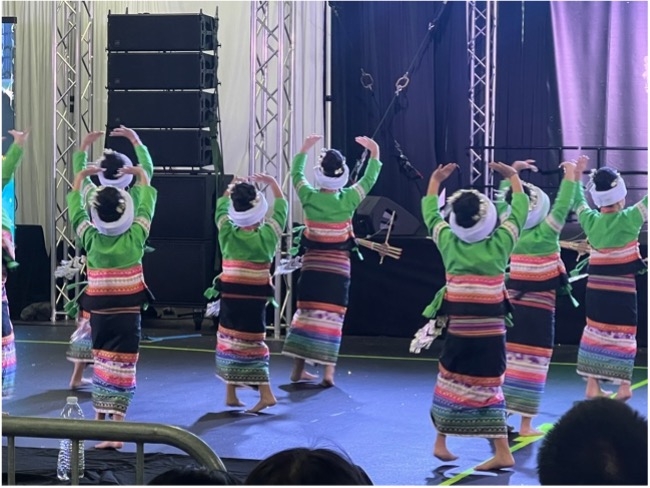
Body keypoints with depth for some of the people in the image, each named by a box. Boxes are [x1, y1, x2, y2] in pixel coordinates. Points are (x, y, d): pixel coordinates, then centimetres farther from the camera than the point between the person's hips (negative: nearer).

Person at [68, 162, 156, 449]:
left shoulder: (90, 238, -7)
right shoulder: (135, 238, -11)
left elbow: (75, 207, 8)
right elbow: (147, 203, 2)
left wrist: (81, 176, 19)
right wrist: (140, 175, 15)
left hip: (99, 311, 2)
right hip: (127, 313, -2)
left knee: (101, 361, 19)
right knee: (122, 366, -5)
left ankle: (100, 417, 29)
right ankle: (115, 430, -11)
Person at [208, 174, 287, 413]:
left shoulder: (227, 234, -3)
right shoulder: (267, 237, -6)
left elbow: (221, 208, 15)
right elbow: (281, 209, 8)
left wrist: (231, 189, 30)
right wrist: (272, 183, 17)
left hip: (230, 298, 1)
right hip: (255, 299, -1)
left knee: (229, 341, 9)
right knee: (253, 343, 4)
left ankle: (231, 394, 12)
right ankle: (265, 392, -4)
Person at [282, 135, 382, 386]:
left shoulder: (309, 197, -5)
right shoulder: (348, 199, -10)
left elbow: (296, 174, 14)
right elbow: (369, 179, 3)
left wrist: (304, 149, 24)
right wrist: (374, 152, 15)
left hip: (312, 266, 2)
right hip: (338, 268, -2)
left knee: (305, 313, 9)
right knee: (332, 317, -1)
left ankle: (298, 369, 10)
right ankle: (328, 372, -6)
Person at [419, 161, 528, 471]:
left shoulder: (448, 242, -2)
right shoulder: (500, 243, -6)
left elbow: (430, 214, 15)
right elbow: (519, 211, 7)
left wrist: (435, 180, 26)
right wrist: (513, 177, 18)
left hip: (458, 327, 1)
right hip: (490, 329, -1)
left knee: (450, 381, 14)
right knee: (488, 387, 0)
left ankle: (441, 443, 22)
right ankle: (502, 452, -4)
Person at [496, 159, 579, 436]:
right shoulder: (545, 234, -14)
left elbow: (504, 201, 12)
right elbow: (563, 205, -14)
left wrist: (512, 173, 20)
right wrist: (570, 175, -5)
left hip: (510, 305, 5)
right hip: (538, 309, -5)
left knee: (506, 358, 11)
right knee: (532, 361, -2)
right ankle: (526, 423, -2)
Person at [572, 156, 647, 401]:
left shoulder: (591, 220, 0)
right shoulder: (628, 219, -14)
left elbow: (578, 201, 19)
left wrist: (578, 174, 31)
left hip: (596, 287, 4)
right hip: (622, 289, -4)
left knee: (594, 331, 10)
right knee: (623, 334, 2)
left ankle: (592, 385, 11)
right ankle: (624, 385, 0)